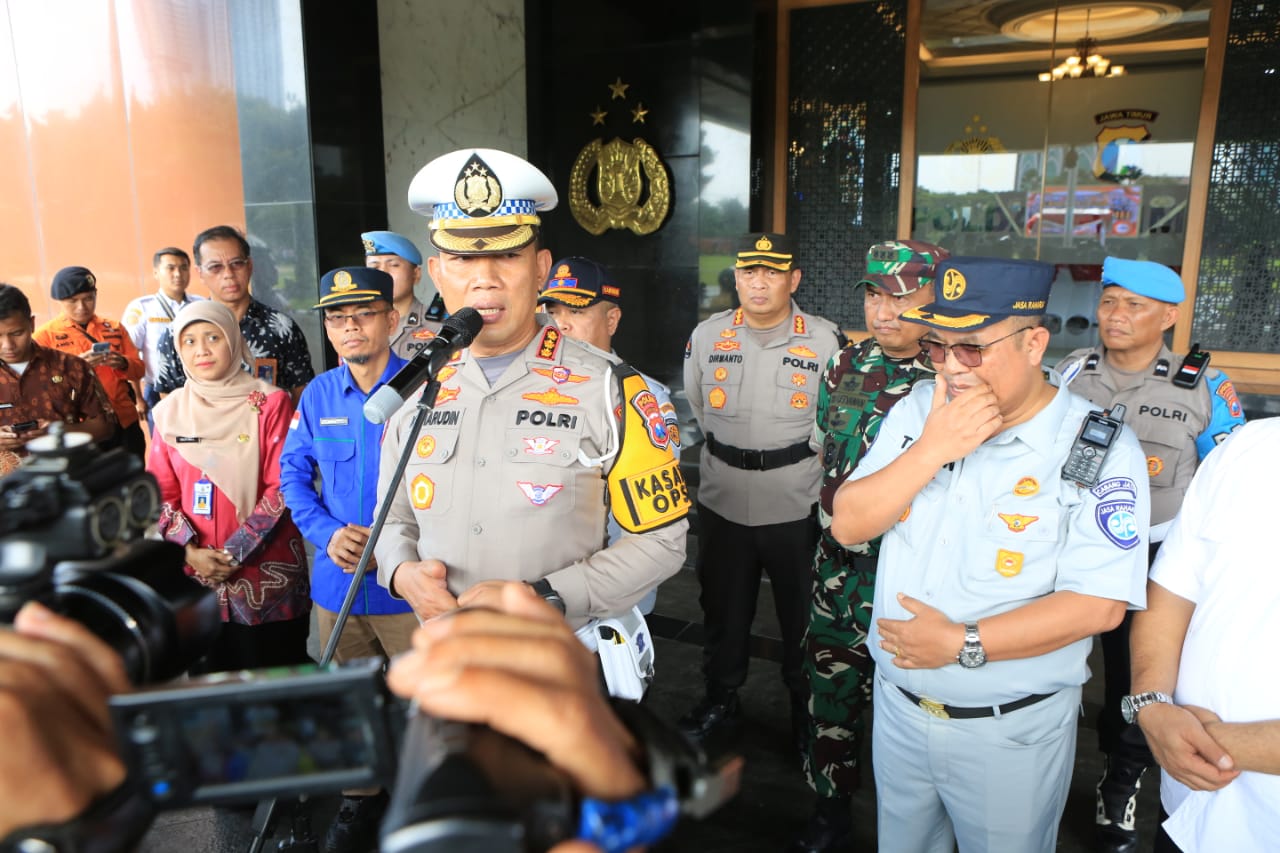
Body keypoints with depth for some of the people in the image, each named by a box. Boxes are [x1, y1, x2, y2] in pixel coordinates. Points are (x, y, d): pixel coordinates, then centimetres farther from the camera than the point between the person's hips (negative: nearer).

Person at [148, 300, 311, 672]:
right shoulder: (170, 411, 7)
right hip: (197, 573, 3)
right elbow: (160, 494, 7)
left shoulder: (270, 403, -4)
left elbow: (282, 488, -9)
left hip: (267, 574, -3)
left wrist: (236, 552, -14)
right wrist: (191, 551, -8)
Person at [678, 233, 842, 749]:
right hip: (723, 504, 3)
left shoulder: (826, 340, -8)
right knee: (723, 607, 18)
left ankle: (806, 706, 35)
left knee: (802, 612, 13)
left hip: (797, 507, -2)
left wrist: (801, 464, 5)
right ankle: (719, 700, 38)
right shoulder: (707, 336, 1)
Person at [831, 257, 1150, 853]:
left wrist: (964, 643, -25)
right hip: (899, 704, 4)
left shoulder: (1099, 449, -17)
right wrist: (932, 450, -22)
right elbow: (848, 525, -10)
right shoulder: (917, 410, -3)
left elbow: (1098, 604, -21)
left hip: (1012, 730, -4)